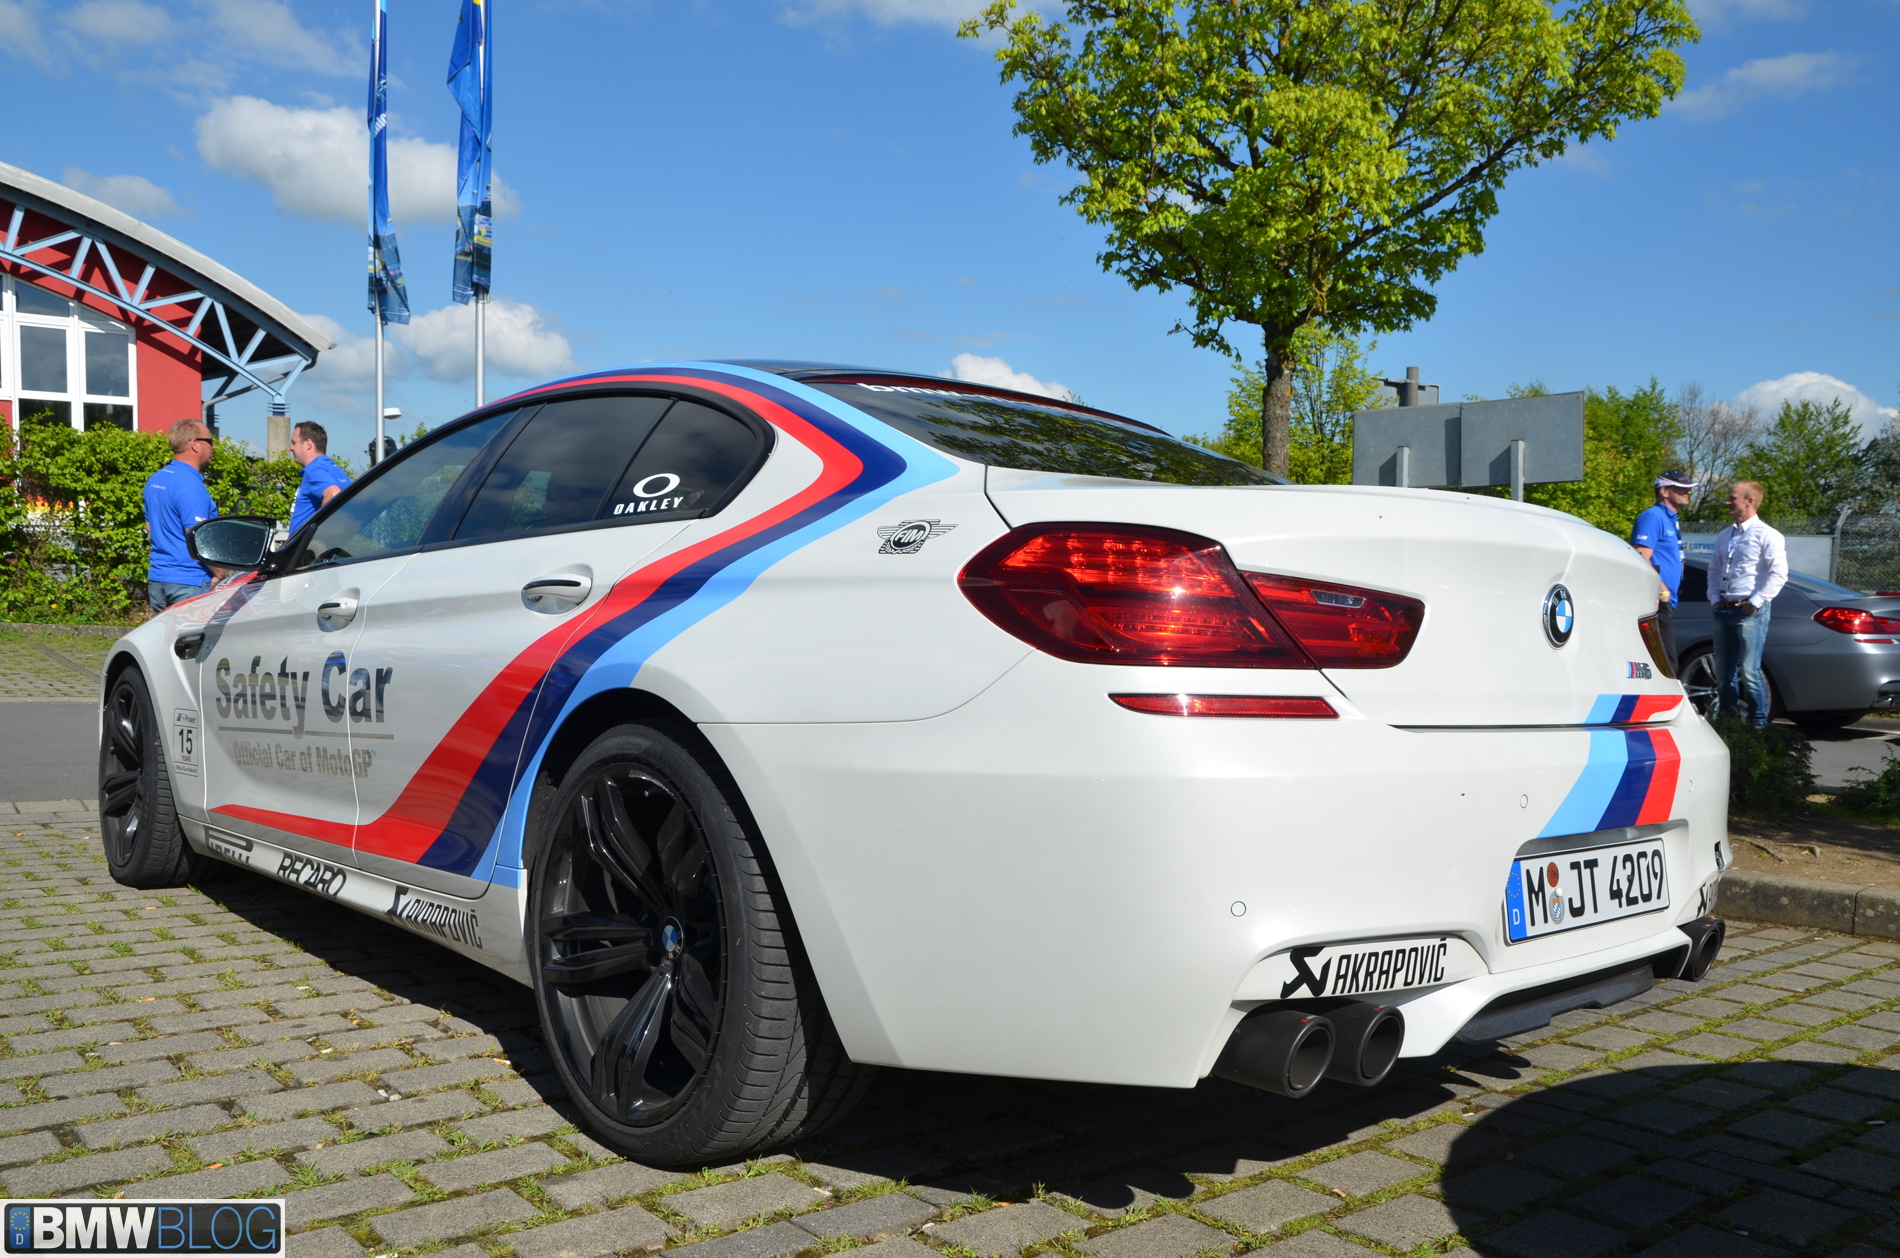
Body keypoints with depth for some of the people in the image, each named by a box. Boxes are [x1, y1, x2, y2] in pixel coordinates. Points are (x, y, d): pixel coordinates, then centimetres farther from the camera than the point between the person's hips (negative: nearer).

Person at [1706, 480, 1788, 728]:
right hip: (1724, 611, 7)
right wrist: (1715, 598, 8)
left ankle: (1758, 723, 1)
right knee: (1723, 672, 11)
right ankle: (1727, 719, 21)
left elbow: (1778, 574, -12)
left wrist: (1756, 602, -15)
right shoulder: (1724, 536, 17)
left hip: (1751, 612, -7)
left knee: (1749, 672, -9)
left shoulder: (1766, 536, -6)